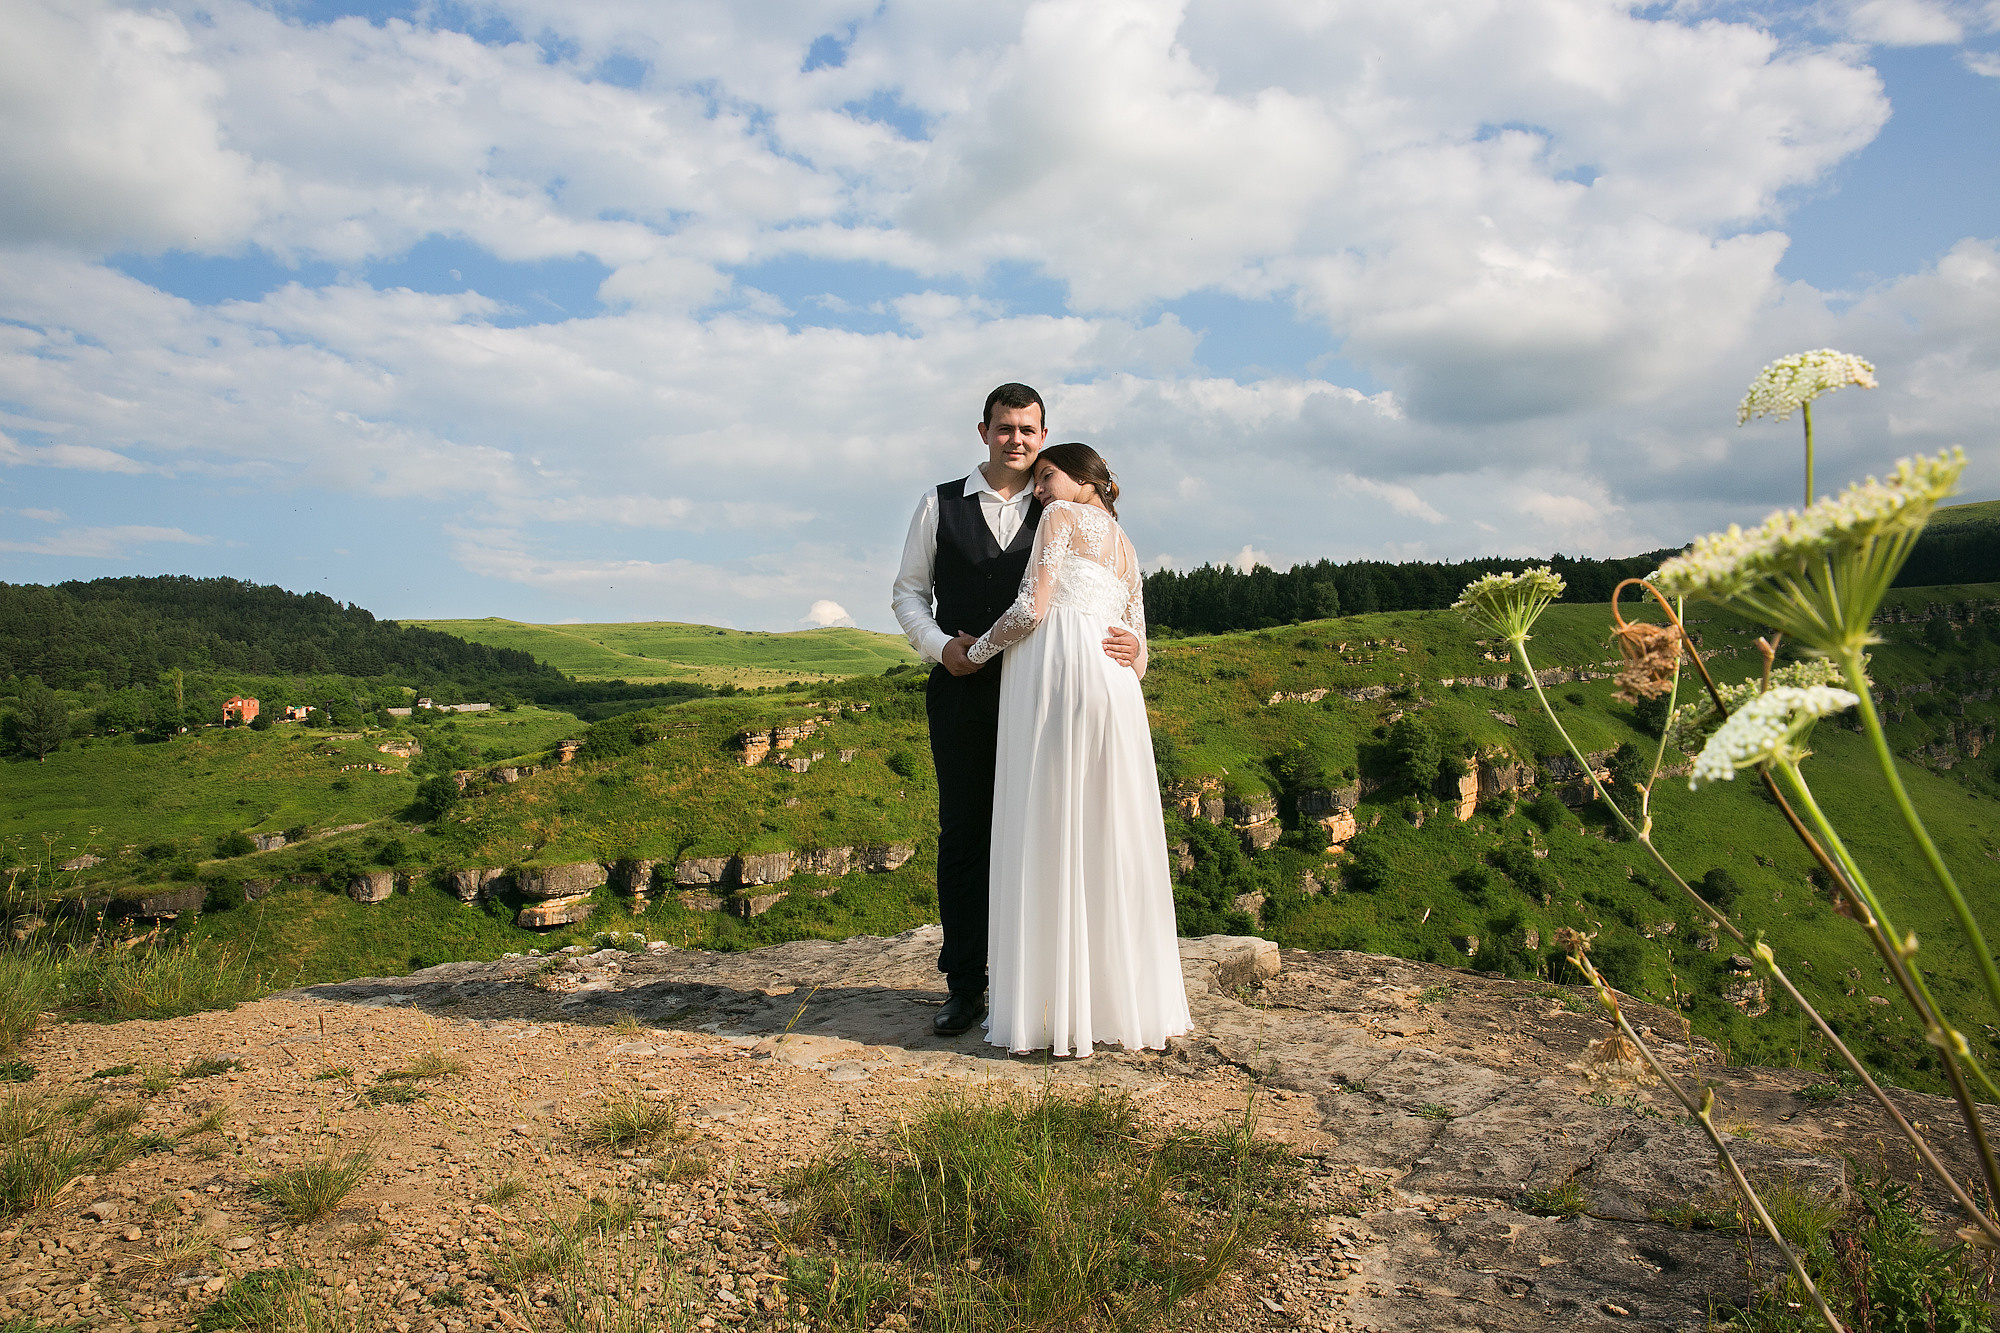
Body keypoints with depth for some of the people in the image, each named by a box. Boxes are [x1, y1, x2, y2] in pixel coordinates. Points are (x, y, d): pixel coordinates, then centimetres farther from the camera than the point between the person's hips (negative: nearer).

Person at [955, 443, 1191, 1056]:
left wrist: (977, 650, 7)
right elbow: (1139, 650, 22)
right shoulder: (1125, 546, 29)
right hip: (1112, 685, 7)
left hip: (1054, 671, -7)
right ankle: (1125, 999, 12)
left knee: (1049, 836, -6)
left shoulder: (1061, 517, 7)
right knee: (1109, 842, 8)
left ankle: (1055, 1007, -5)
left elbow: (1032, 608, -5)